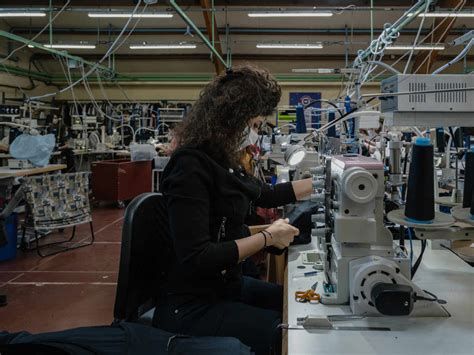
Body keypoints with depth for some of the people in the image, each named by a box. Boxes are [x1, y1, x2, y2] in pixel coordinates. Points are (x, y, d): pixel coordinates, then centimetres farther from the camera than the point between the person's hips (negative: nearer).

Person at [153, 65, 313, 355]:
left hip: (226, 286, 9)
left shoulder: (220, 159, 3)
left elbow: (265, 195, 20)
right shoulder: (191, 166, -24)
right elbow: (196, 257, -29)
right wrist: (267, 238, -21)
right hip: (192, 306, -9)